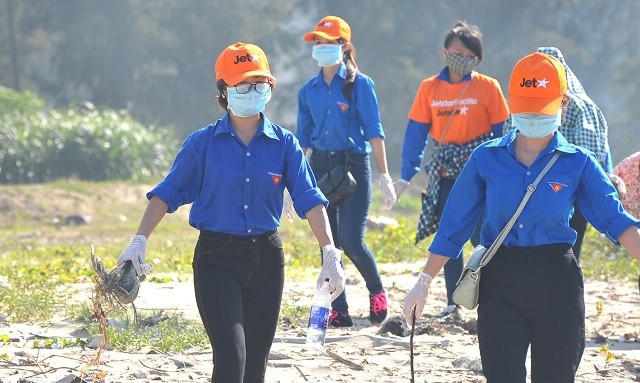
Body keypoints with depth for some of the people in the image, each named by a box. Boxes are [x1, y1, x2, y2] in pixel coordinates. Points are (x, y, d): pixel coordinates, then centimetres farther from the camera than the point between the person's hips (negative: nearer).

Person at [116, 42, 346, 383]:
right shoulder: (203, 143, -1)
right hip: (216, 259, -3)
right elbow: (168, 192, -1)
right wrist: (139, 240, -13)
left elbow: (309, 199, -2)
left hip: (266, 258, 3)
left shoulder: (284, 143, 3)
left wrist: (330, 254, -13)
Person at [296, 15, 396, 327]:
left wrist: (384, 175, -12)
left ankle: (377, 292, 14)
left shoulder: (359, 84, -4)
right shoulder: (309, 90, 10)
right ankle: (339, 312, 9)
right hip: (320, 167, 5)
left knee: (352, 242, -13)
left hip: (353, 165, -5)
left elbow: (374, 132, -6)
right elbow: (303, 138, 15)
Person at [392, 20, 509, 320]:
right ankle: (453, 306, 12)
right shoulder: (429, 88, 3)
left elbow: (503, 132, -1)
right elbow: (416, 132, 4)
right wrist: (406, 176, 0)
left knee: (481, 237, -7)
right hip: (445, 172, 3)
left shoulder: (488, 87, -4)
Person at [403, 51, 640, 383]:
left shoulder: (578, 163, 2)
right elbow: (455, 223, 7)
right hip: (500, 284, 0)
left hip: (557, 283, 0)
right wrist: (424, 281, 3)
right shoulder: (486, 158, 4)